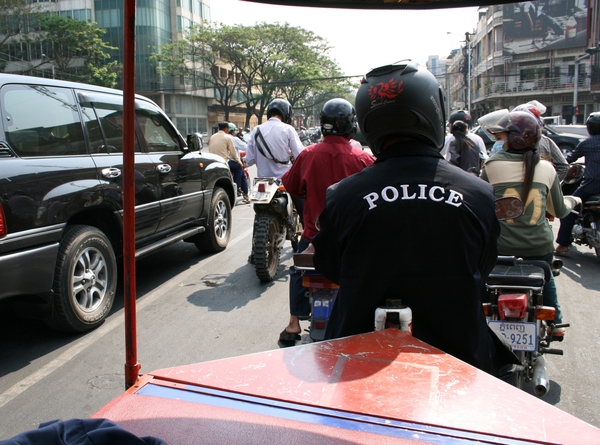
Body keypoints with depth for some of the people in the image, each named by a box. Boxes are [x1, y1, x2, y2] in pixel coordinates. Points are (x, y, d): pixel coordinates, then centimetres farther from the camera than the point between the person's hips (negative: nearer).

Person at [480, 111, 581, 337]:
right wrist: (572, 200, 30)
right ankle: (556, 323, 43)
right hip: (539, 245, 4)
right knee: (546, 279, 31)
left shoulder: (492, 165, -10)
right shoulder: (546, 168, -2)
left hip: (502, 245, -3)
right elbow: (559, 210, 7)